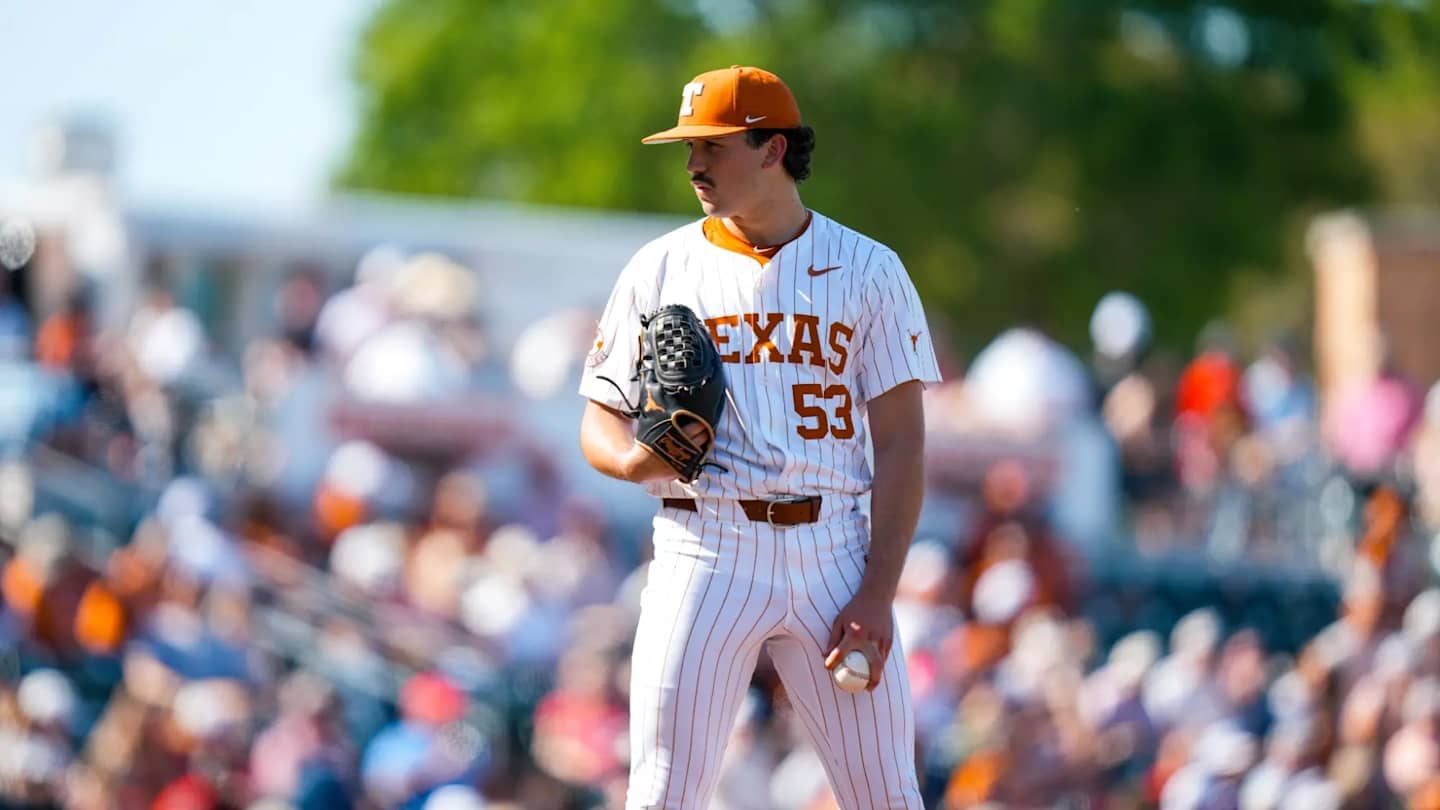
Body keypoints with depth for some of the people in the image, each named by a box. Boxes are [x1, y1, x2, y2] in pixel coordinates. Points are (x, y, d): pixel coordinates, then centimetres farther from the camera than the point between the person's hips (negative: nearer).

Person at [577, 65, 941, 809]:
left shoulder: (869, 269, 6)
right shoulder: (660, 268, 9)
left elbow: (900, 443, 2)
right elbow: (599, 419, 10)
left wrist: (877, 595, -7)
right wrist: (635, 460, -16)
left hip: (831, 548, 0)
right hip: (706, 546, 0)